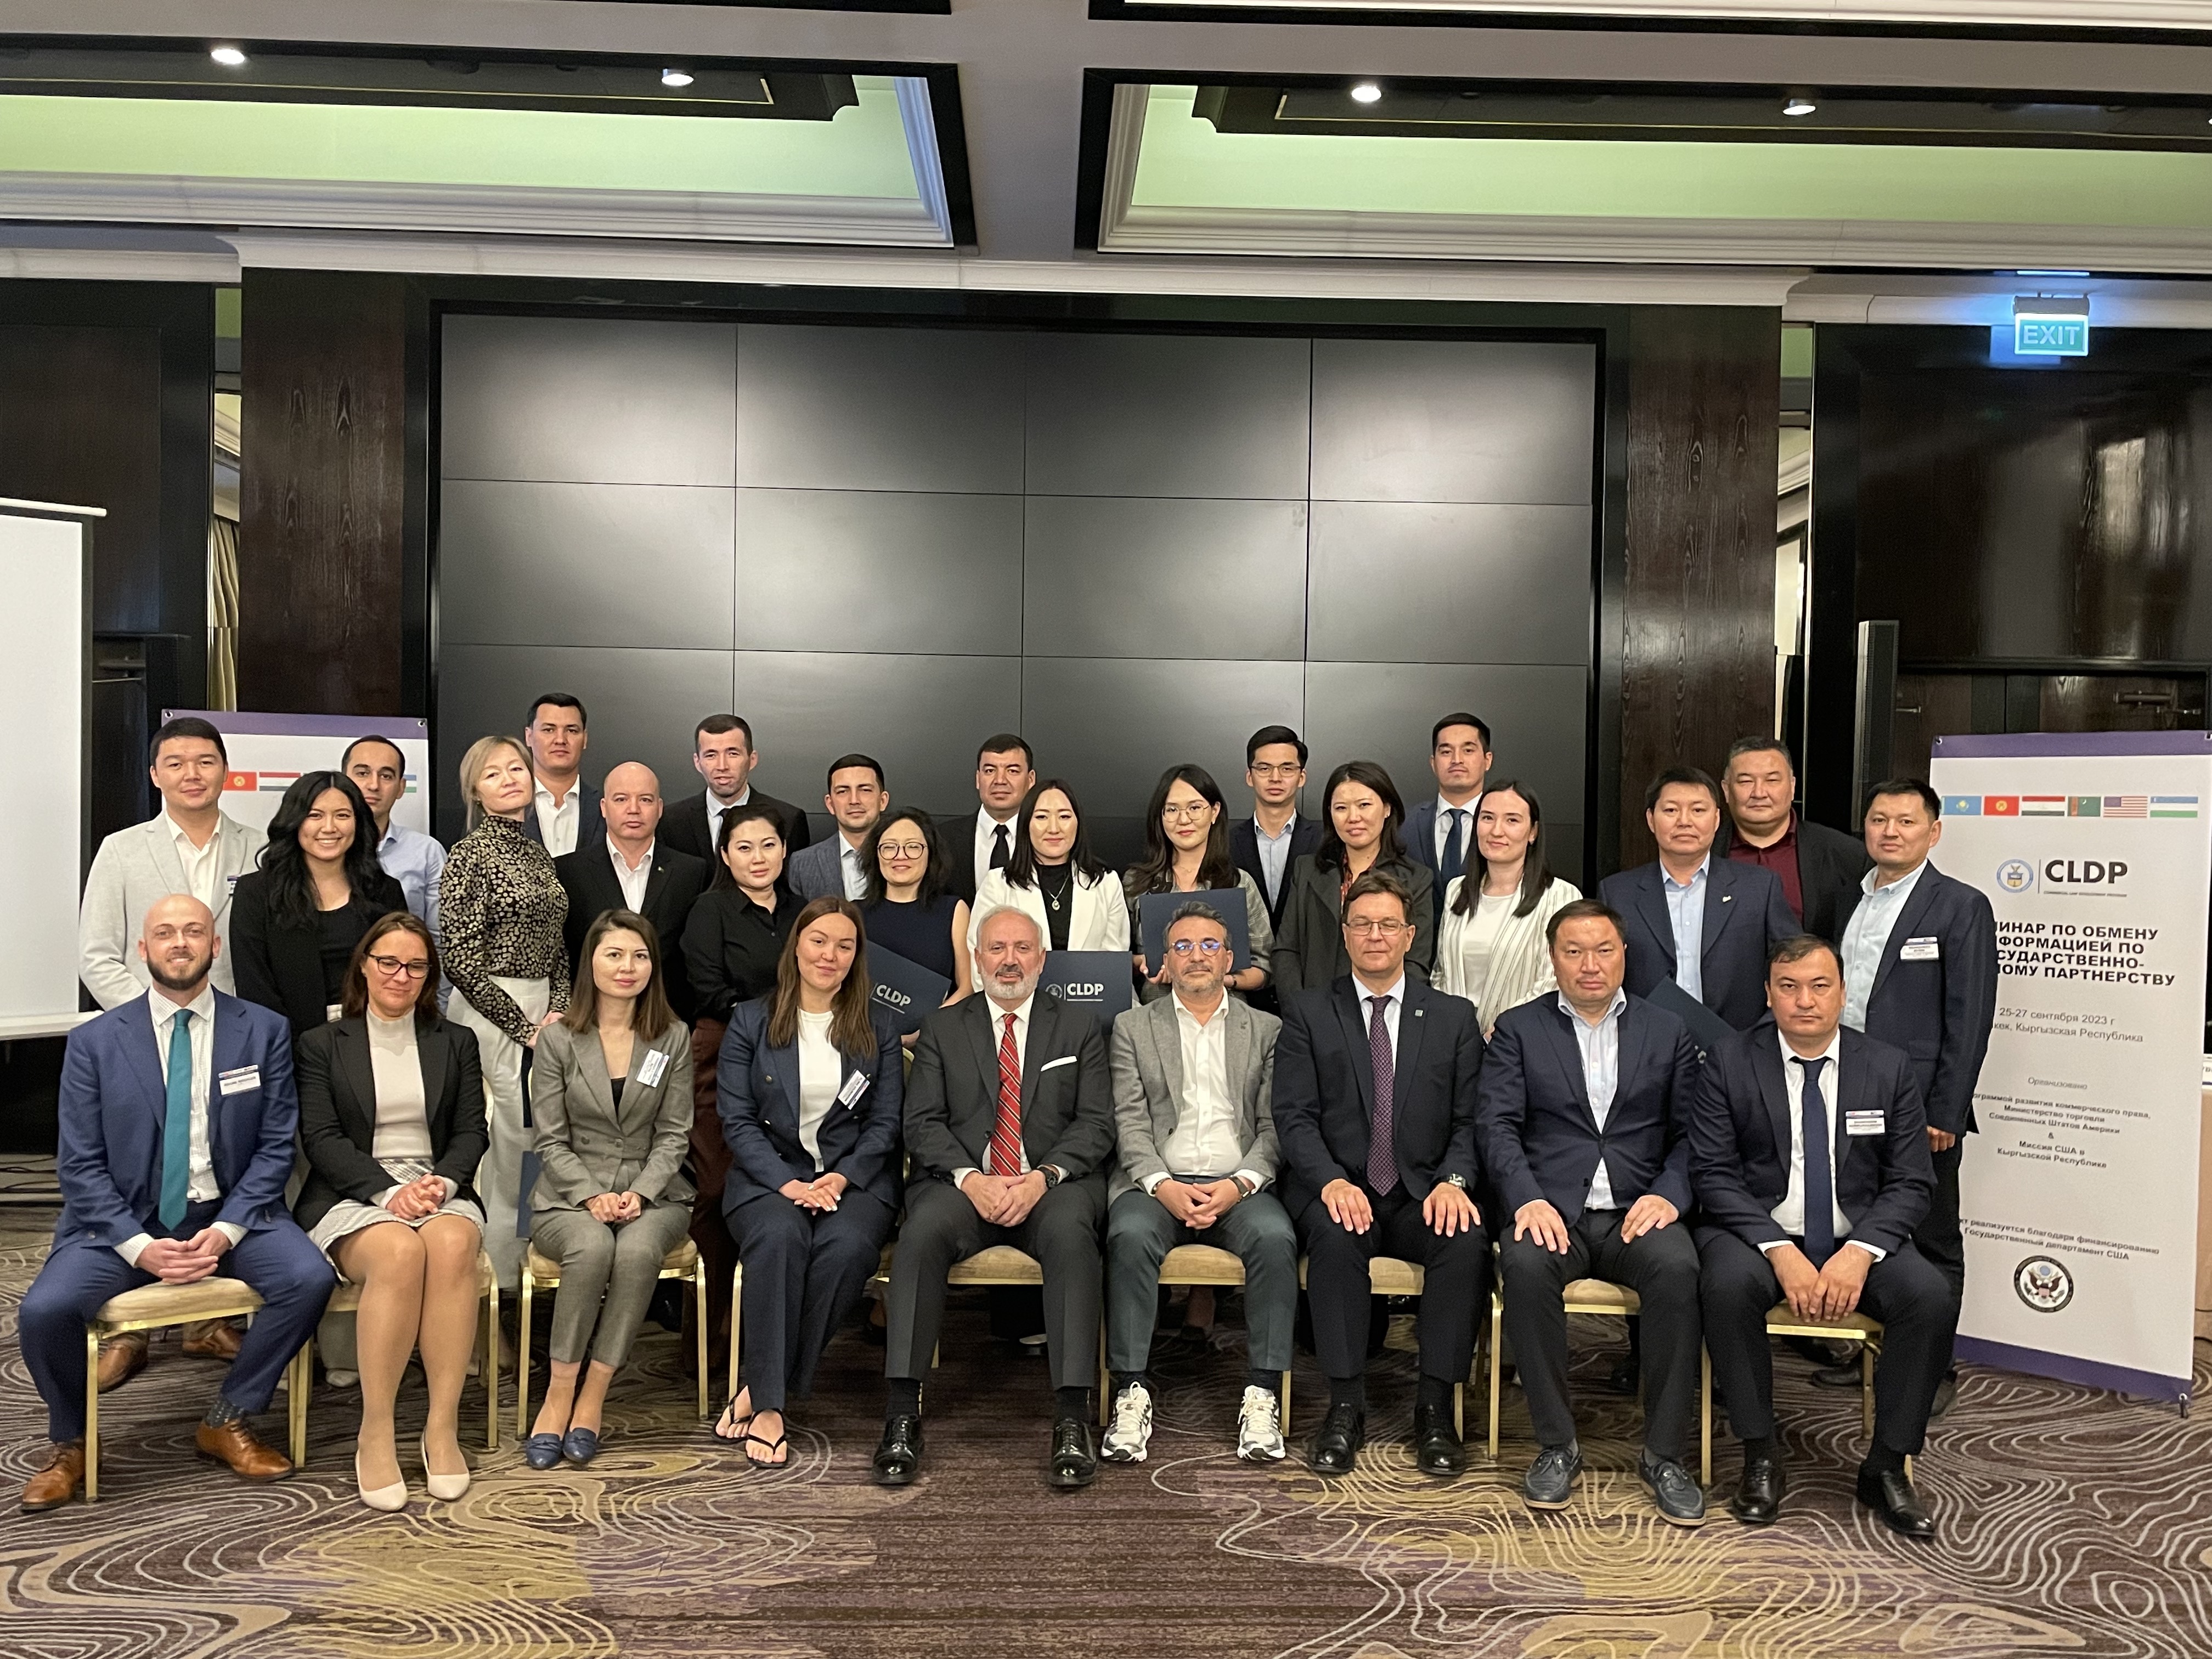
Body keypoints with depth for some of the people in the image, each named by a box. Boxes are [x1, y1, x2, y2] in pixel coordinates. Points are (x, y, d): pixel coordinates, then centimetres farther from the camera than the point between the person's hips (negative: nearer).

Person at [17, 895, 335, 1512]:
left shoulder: (264, 1032, 1)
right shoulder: (94, 1043, 1)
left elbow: (276, 1146, -1)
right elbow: (79, 1165, -2)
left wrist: (227, 1230, -15)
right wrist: (140, 1246, -15)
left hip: (230, 1214, 0)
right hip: (125, 1220, 0)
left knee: (310, 1278, -24)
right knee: (43, 1311, -24)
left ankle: (228, 1421, 0)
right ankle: (69, 1444, 7)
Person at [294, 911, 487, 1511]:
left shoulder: (456, 1043, 19)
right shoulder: (321, 1045, 13)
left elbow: (472, 1132, 11)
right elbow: (321, 1139, 1)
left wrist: (441, 1181, -11)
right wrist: (388, 1191, -15)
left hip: (439, 1189, 2)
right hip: (352, 1197, -2)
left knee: (452, 1246, -35)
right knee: (401, 1252, -36)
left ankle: (443, 1427, -29)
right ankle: (375, 1433, -26)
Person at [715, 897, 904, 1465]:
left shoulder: (876, 1026, 11)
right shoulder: (751, 1021, 7)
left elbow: (886, 1123, 6)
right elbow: (737, 1120, 1)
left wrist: (841, 1179, -11)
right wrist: (787, 1183, -14)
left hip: (855, 1177, 1)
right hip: (769, 1174, -1)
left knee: (848, 1246, -31)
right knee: (780, 1236, -34)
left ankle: (759, 1387, -18)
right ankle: (768, 1406, -26)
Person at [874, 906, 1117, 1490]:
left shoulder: (1078, 1028, 14)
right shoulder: (941, 1029, 15)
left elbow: (1096, 1124, 4)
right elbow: (922, 1123, 4)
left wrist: (1044, 1176, -14)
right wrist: (970, 1178, -14)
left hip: (1054, 1184, 0)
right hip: (963, 1184, 1)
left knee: (1069, 1231, -34)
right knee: (921, 1232, -32)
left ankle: (1072, 1419, -33)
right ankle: (902, 1414, -27)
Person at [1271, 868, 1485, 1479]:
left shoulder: (1454, 1017, 12)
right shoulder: (1308, 1014, 7)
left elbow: (1471, 1120, 6)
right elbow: (1294, 1116, -2)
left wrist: (1454, 1181, -14)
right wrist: (1332, 1182, -19)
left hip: (1425, 1195, 1)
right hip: (1338, 1191, -1)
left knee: (1467, 1241, -29)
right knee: (1335, 1235, -33)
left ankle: (1435, 1405, -15)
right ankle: (1346, 1405, -20)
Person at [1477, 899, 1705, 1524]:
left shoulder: (1668, 1033, 15)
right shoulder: (1518, 1029, 11)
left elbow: (1691, 1134, 8)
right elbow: (1498, 1125, 0)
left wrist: (1668, 1195, -12)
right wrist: (1528, 1199, -17)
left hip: (1637, 1213, 1)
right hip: (1552, 1211, -1)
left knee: (1677, 1266, -31)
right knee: (1525, 1265, -33)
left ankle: (1664, 1453, -16)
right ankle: (1557, 1445, -16)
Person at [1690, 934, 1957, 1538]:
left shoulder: (1888, 1068, 3)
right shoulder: (1728, 1064, -3)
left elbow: (1910, 1183, 1)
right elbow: (1713, 1174, -7)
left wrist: (1860, 1252, -17)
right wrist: (1780, 1251, -20)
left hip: (1859, 1239, 2)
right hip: (1757, 1233, -2)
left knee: (1933, 1296, -26)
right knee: (1728, 1285, -33)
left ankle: (1887, 1466, -9)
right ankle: (1761, 1459, -15)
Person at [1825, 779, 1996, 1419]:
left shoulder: (1962, 907, -6)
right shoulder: (1850, 900, 12)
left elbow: (1969, 1020, -10)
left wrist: (1945, 1115, -13)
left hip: (1918, 1109, -5)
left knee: (1932, 1245, 7)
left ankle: (1933, 1368, 20)